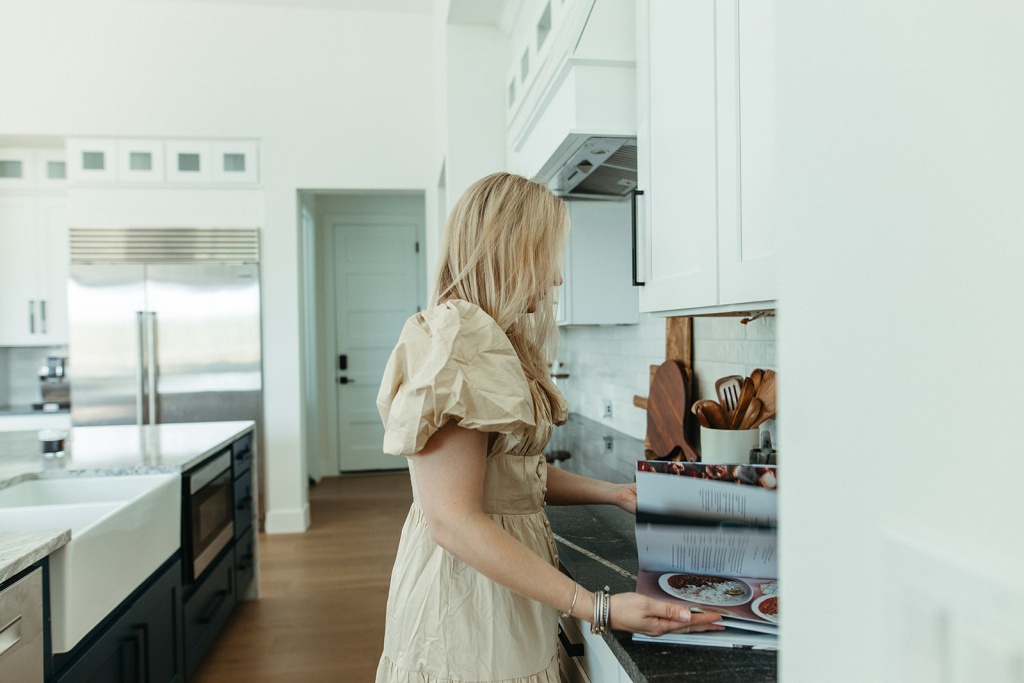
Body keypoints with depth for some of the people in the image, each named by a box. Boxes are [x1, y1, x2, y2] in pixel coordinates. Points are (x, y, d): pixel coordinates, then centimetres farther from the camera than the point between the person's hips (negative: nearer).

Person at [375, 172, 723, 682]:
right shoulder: (455, 346, -21)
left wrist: (614, 493, 7)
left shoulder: (497, 342, 10)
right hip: (469, 587, -9)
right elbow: (454, 520, -25)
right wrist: (597, 608, -26)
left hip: (506, 575, 9)